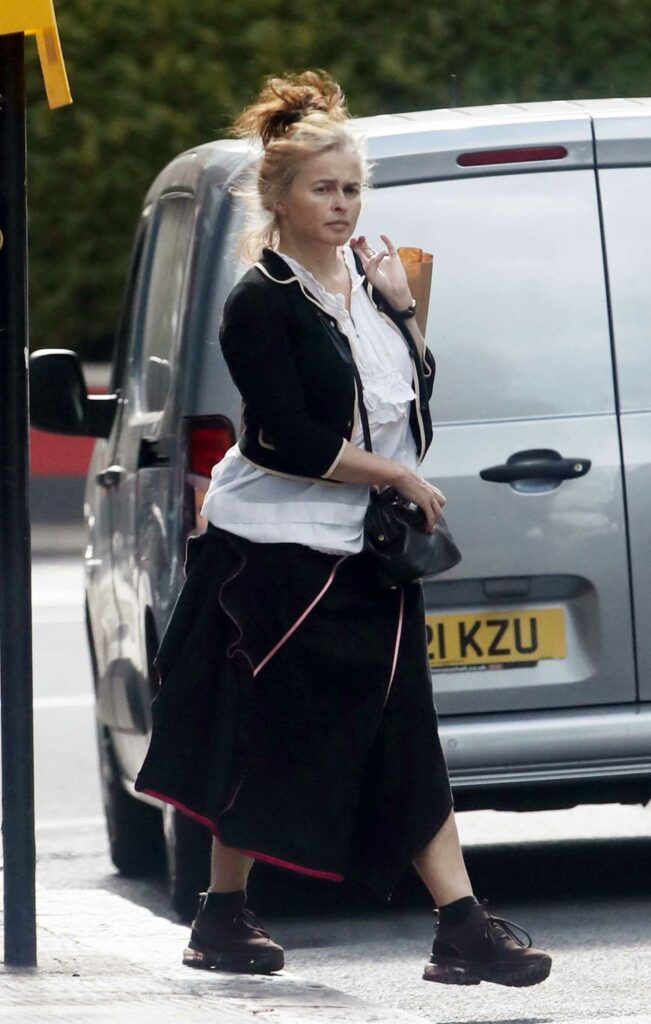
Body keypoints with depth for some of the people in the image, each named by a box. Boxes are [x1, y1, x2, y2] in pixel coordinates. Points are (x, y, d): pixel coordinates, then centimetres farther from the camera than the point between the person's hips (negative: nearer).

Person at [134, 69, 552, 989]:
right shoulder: (262, 303, -12)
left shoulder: (363, 276, 11)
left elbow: (416, 396, 16)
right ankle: (224, 916, 17)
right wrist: (399, 476, -12)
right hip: (276, 557, -7)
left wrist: (401, 309, 1)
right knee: (265, 742, 2)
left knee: (405, 742, 1)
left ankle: (462, 928, -3)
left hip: (367, 559, 7)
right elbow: (287, 438, -19)